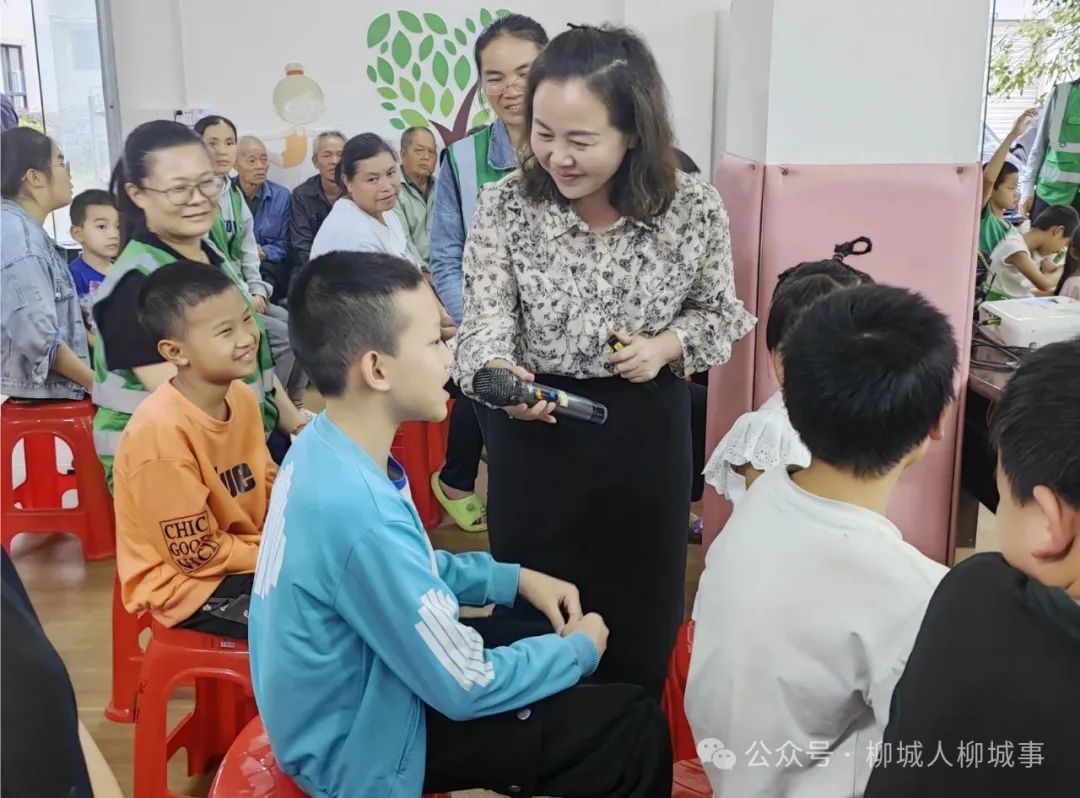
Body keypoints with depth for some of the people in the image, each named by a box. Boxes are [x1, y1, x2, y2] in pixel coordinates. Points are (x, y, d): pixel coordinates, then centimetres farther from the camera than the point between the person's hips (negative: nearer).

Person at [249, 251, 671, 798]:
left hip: (351, 692, 8)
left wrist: (514, 578, 3)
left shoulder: (323, 447, -7)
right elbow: (466, 689, -25)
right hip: (360, 749, -8)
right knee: (635, 729, -7)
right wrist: (581, 649, -9)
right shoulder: (359, 514, -35)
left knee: (548, 633, 20)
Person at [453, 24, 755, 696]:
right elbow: (487, 317, -11)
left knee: (640, 618, 15)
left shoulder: (694, 207, -10)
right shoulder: (505, 204, -10)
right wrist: (500, 375, -34)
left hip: (644, 431, 1)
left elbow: (720, 312, 4)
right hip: (534, 433, 0)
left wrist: (667, 347, -17)